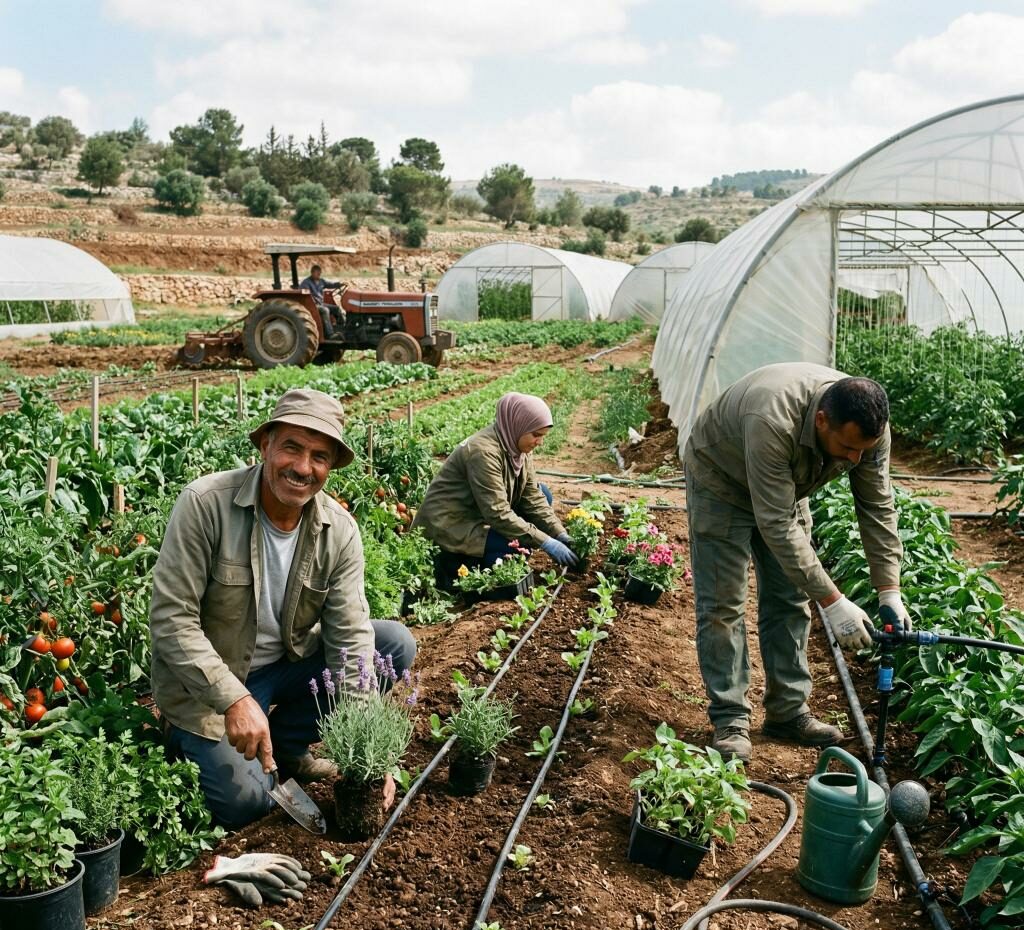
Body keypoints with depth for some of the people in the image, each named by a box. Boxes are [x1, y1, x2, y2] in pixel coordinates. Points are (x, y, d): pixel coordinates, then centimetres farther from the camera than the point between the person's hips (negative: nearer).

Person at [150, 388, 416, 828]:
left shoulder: (340, 531, -12)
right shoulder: (205, 504, -23)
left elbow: (351, 637, -13)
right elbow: (171, 618, -22)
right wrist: (234, 700, -31)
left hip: (288, 663, 5)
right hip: (207, 681, -4)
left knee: (396, 643, -10)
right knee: (243, 804, -21)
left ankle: (287, 744, 5)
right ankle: (188, 739, 13)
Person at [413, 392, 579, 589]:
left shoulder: (518, 446, -1)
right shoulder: (484, 451, -27)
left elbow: (533, 497, 1)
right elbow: (498, 514, -29)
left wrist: (561, 534, -11)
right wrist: (545, 542, -27)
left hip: (483, 516, 10)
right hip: (450, 524, -10)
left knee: (543, 494, 2)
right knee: (518, 548, -25)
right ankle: (454, 564, -6)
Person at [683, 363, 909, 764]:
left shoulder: (869, 426, -25)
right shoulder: (773, 423, -45)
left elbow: (878, 508, -14)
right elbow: (776, 526, -41)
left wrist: (890, 592, -18)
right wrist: (833, 602, -38)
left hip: (786, 485, 6)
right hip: (721, 479, -6)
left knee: (790, 599, 6)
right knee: (722, 603, -6)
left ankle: (788, 711, 16)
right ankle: (729, 720, 3)